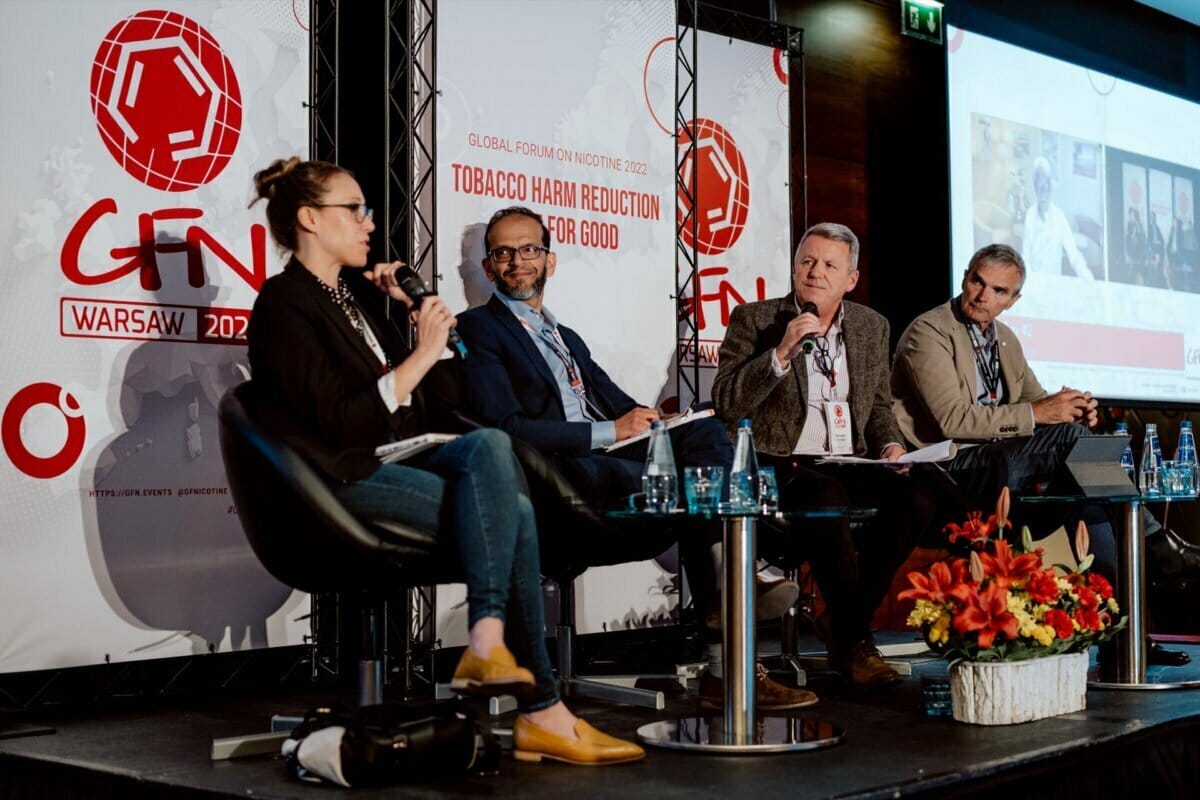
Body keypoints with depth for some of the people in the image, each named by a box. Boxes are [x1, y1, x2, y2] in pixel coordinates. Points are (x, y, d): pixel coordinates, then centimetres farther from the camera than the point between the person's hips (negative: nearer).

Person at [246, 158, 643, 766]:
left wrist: (411, 309, 12)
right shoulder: (284, 303, -5)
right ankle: (542, 711, -27)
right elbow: (339, 423, -16)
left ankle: (488, 642, -30)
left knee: (490, 444, -26)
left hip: (399, 460, 7)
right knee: (511, 513, -25)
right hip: (345, 480, -7)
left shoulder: (356, 290, 20)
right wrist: (423, 354, -16)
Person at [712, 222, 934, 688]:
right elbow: (726, 405, -10)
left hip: (846, 466, 5)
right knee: (828, 499, -36)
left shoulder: (871, 327, 14)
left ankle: (847, 626, -10)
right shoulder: (754, 320, 0)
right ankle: (855, 643, -18)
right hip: (781, 466, -5)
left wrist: (891, 444, 2)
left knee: (916, 497, -24)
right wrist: (781, 353, -20)